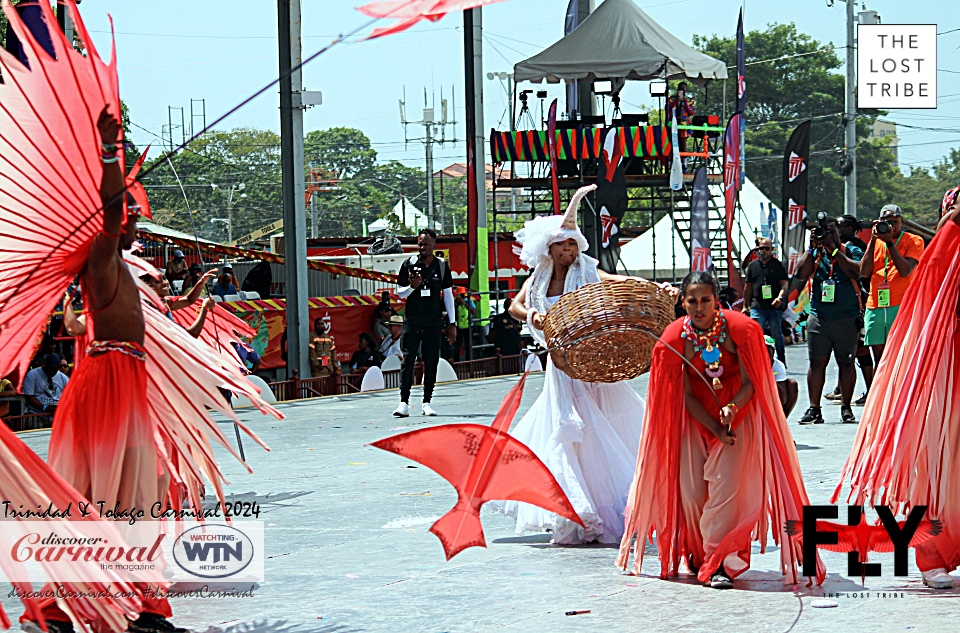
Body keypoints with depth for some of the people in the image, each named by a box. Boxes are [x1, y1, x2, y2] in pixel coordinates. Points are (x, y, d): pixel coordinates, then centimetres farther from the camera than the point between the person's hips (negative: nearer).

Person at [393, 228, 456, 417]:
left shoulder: (442, 266, 6)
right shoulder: (409, 265, 2)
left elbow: (448, 295, 10)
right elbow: (400, 293, 8)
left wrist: (452, 324, 8)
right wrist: (412, 286, -15)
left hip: (433, 322, 1)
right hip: (412, 321, -1)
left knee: (431, 362, 1)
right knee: (408, 360, -7)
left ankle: (426, 403, 7)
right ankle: (404, 402, -9)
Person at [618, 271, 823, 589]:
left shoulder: (737, 329, -16)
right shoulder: (676, 338, -11)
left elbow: (749, 383, -11)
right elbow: (686, 395, -5)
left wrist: (732, 408, -31)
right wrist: (716, 430, -14)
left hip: (738, 412, -2)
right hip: (697, 418, 2)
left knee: (725, 485, -15)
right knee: (690, 488, -3)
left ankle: (718, 563, -15)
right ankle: (697, 553, 19)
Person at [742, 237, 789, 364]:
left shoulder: (778, 265, 5)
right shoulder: (753, 265, 13)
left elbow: (784, 283, -2)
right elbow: (748, 287, 19)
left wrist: (780, 297, -20)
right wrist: (745, 306, 17)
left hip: (775, 306, -2)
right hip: (757, 306, 2)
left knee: (777, 335, 5)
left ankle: (781, 362, 14)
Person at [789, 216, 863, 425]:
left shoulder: (851, 251, 4)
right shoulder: (814, 254, 10)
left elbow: (857, 272, -14)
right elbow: (800, 275, -4)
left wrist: (834, 249, -13)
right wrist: (812, 248, -6)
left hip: (847, 319, -2)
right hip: (819, 318, 2)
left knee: (846, 362, 3)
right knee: (817, 362, -1)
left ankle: (846, 408, 10)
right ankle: (814, 408, 2)